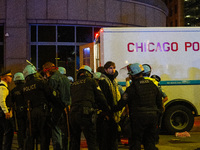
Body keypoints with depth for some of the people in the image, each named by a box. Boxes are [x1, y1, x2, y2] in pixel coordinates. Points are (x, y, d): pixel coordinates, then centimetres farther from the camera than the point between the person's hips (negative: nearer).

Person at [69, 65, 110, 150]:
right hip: (85, 114, -5)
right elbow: (100, 97, 5)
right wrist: (107, 111, 18)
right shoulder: (91, 81, 8)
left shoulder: (73, 85, 22)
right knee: (92, 143, -5)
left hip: (73, 114, 6)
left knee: (74, 142, 15)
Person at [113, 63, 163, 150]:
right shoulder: (152, 85, 11)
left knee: (135, 142, 2)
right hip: (153, 116, 6)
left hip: (139, 117, -6)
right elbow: (159, 101, 18)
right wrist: (159, 111, 26)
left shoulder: (132, 88, -11)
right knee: (150, 142, 14)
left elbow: (123, 101, -8)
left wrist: (114, 109, 5)